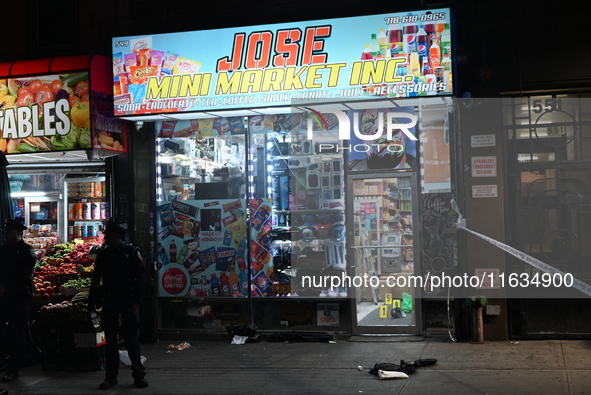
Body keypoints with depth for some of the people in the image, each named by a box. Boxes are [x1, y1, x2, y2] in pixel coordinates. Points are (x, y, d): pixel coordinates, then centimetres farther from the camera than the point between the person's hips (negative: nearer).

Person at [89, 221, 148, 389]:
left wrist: (135, 301, -13)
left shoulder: (131, 252, -3)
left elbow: (140, 278, -6)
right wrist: (92, 300, 6)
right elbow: (96, 279, 12)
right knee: (110, 339, 7)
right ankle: (111, 376, 14)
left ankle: (139, 375, 7)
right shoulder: (103, 253, 7)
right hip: (109, 302, 3)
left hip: (128, 301, -3)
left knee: (132, 339, 0)